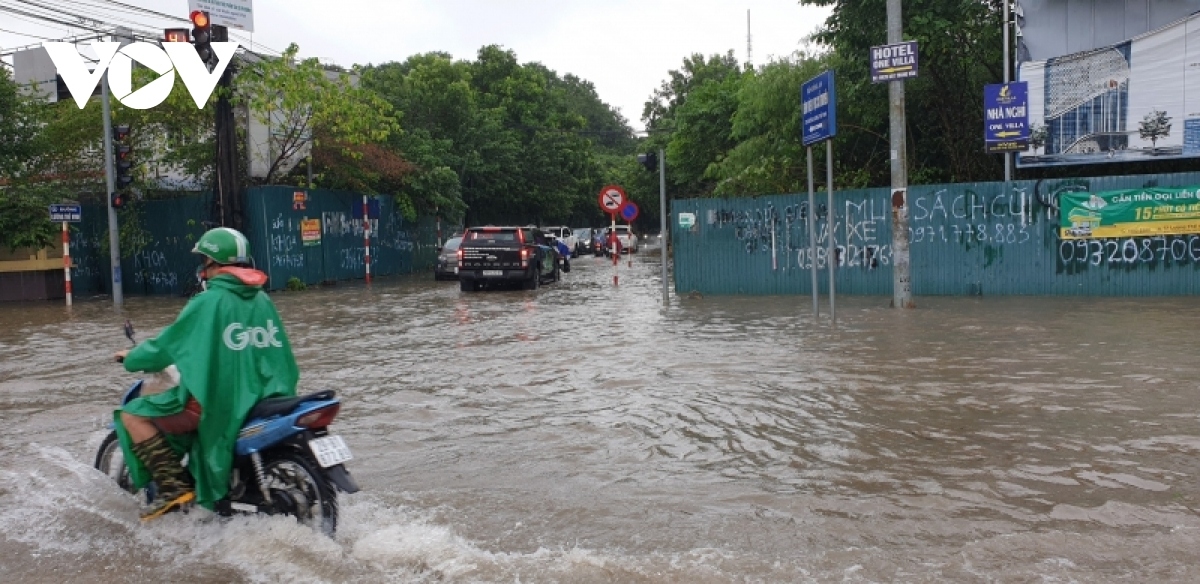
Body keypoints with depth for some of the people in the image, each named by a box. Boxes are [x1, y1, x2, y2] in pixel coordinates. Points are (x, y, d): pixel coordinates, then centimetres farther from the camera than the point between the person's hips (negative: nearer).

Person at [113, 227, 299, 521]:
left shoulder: (208, 301, -11)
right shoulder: (262, 300, 8)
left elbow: (169, 344, -3)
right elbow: (278, 353, 15)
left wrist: (132, 358, 16)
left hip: (215, 401, -8)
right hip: (261, 399, 8)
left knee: (132, 415, 5)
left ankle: (173, 486, -5)